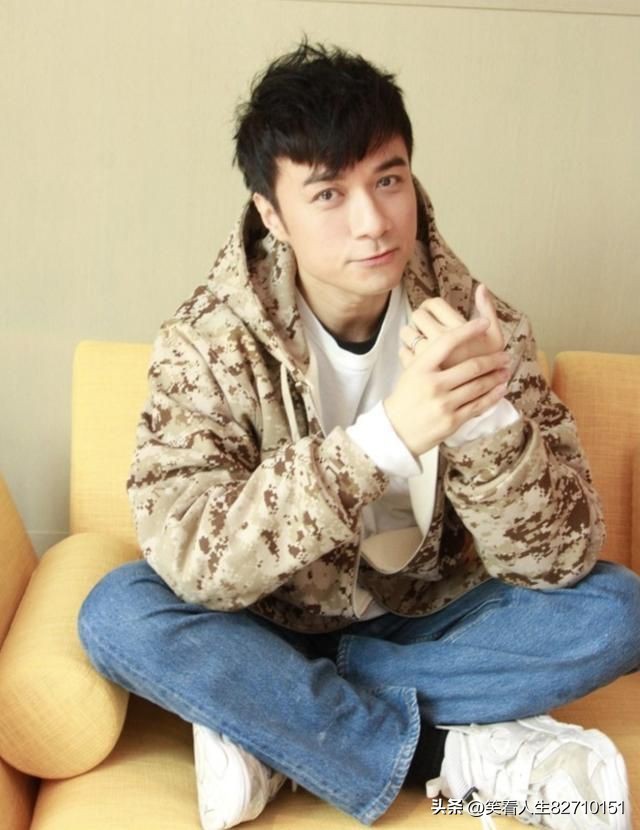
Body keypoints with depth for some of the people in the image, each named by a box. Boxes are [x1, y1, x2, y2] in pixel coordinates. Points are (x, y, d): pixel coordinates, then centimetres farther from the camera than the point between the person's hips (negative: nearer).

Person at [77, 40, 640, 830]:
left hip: (425, 628, 2)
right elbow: (189, 560, -31)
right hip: (271, 633, -1)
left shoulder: (479, 323, -15)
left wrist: (487, 418, -38)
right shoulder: (208, 340, -18)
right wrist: (388, 435, -41)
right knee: (117, 613, -28)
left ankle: (265, 721, -19)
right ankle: (458, 755, -21)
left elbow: (558, 561, -18)